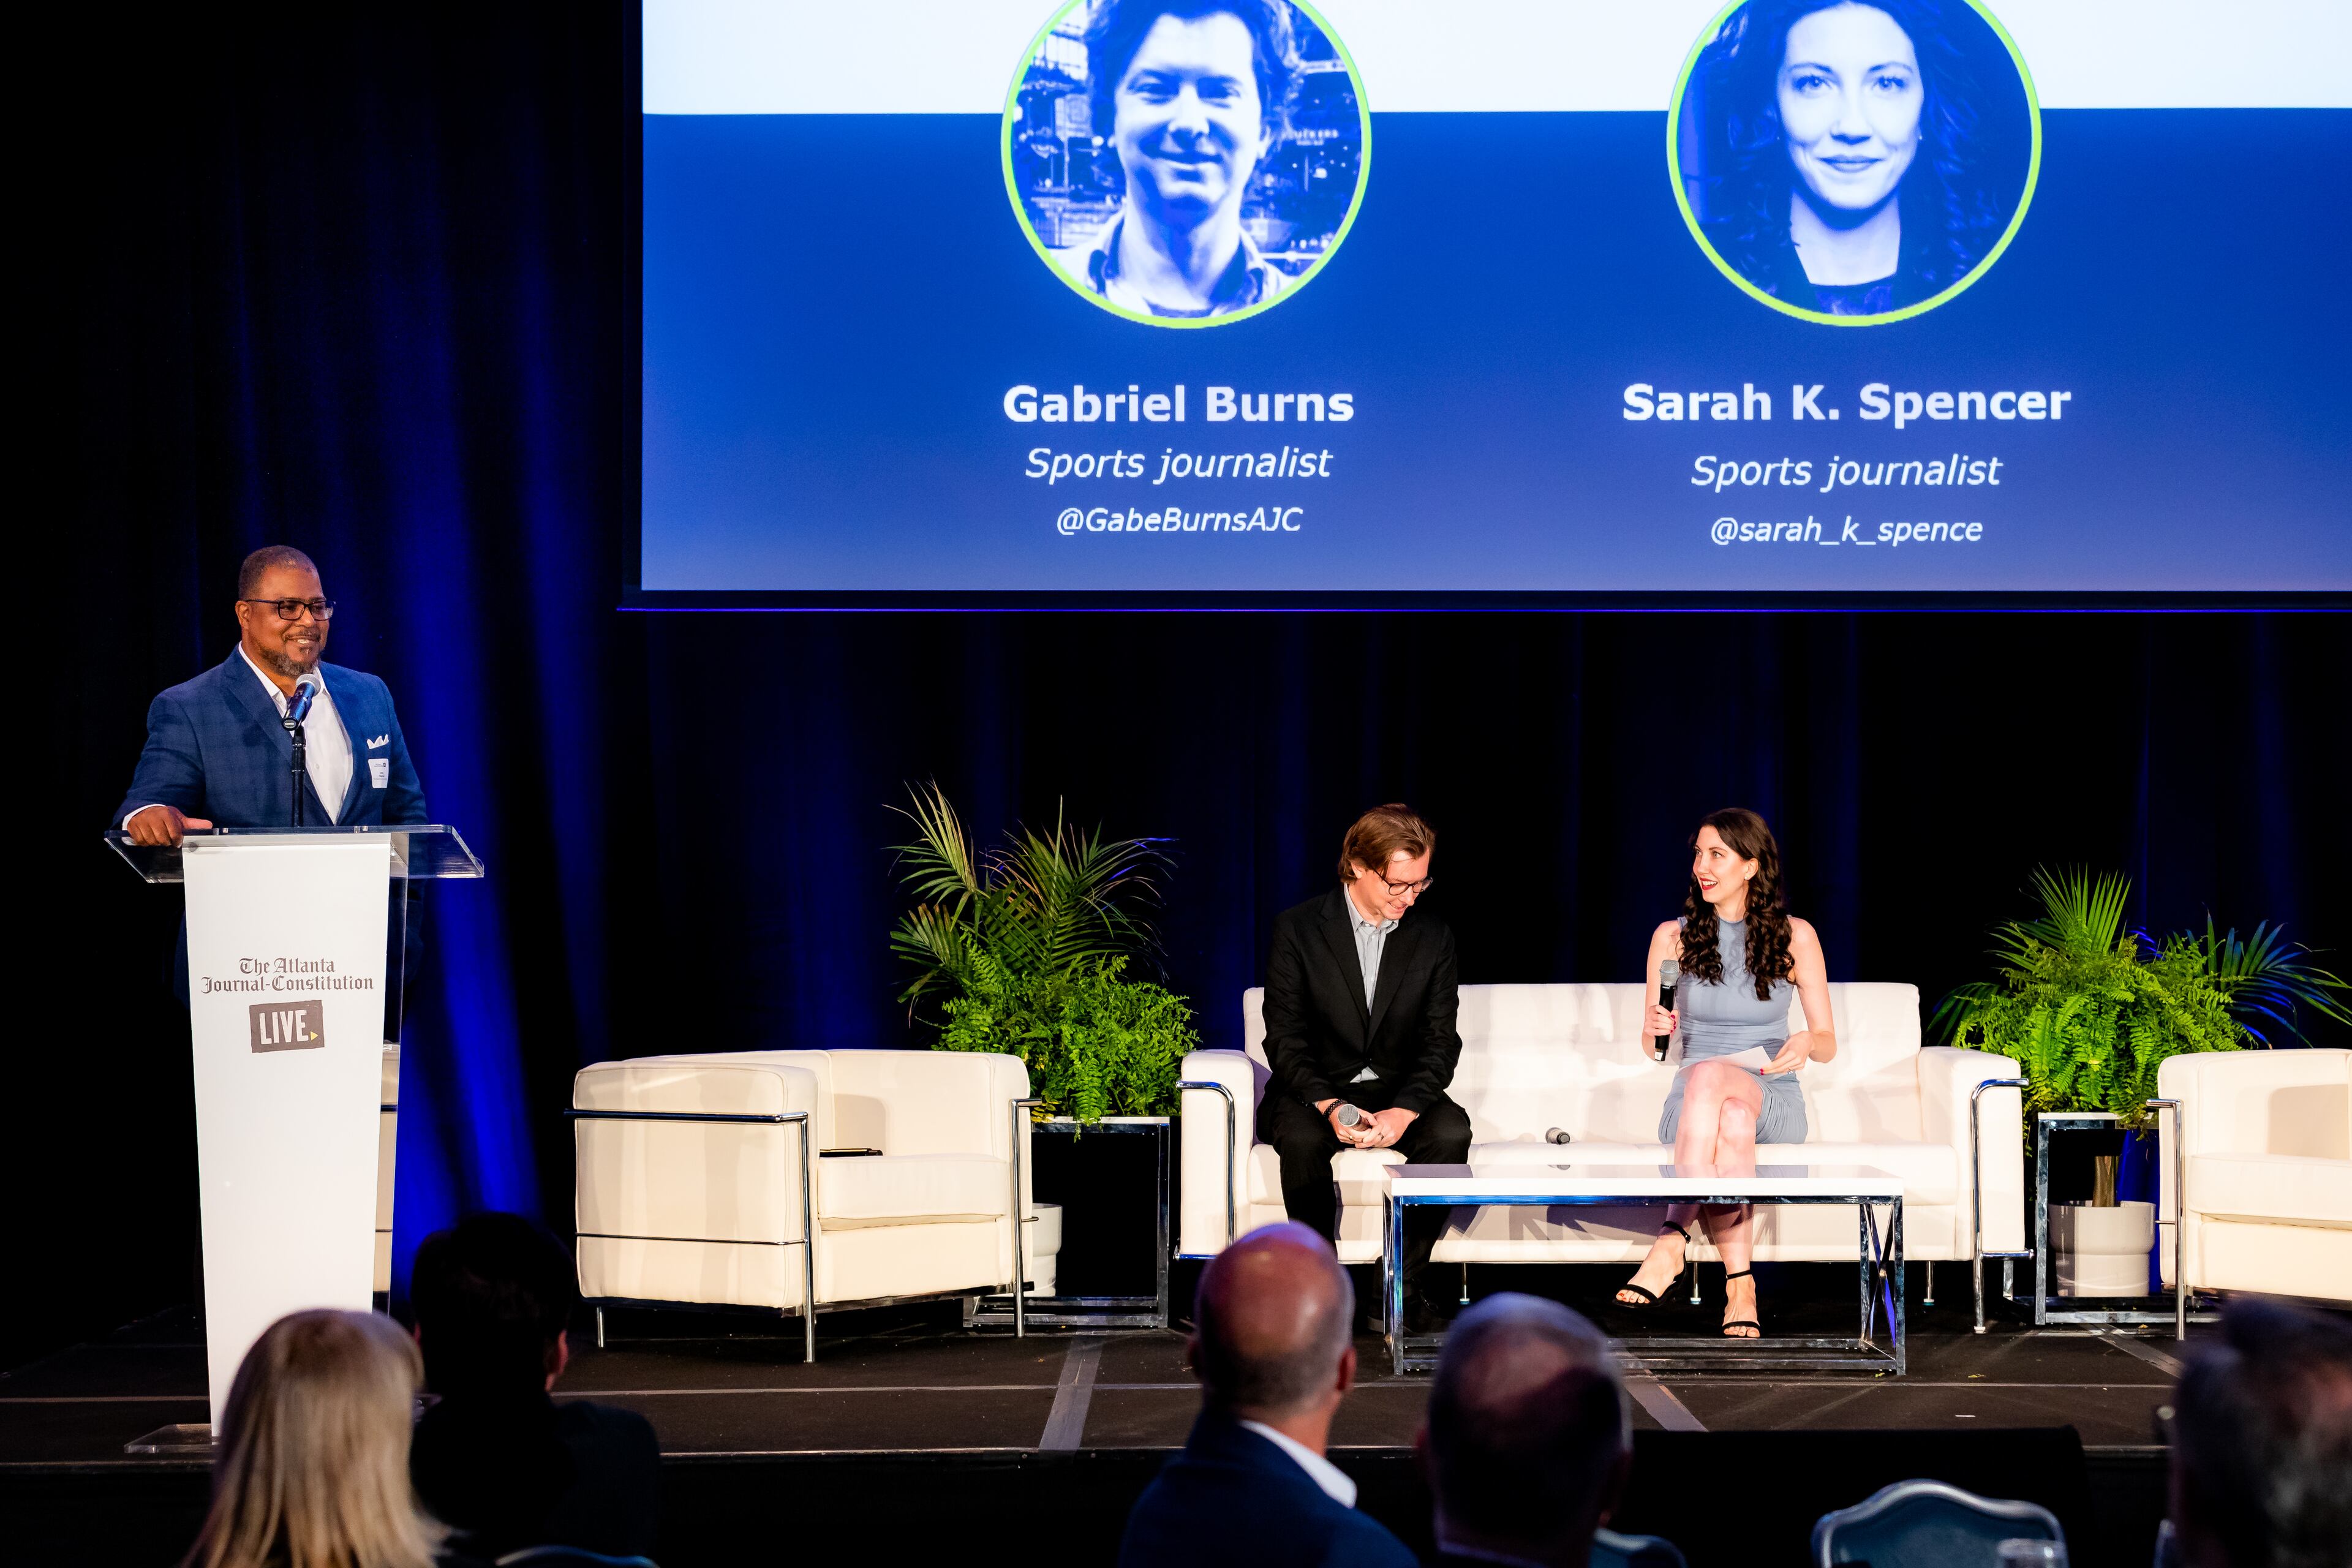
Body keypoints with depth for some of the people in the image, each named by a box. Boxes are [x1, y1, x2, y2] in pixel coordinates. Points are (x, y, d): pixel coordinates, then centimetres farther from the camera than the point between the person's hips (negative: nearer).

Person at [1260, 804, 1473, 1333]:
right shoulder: (1298, 928, -6)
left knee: (1450, 1132, -29)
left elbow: (1440, 1042, -1)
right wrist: (1329, 1106, -26)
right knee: (1303, 1140, -36)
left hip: (1400, 1094, 2)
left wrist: (1404, 1112, -20)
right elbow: (1285, 1040, -8)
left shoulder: (1433, 937, 2)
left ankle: (1405, 1283, -17)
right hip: (1314, 1091, -2)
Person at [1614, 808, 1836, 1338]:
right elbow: (1654, 1049, 12)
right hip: (1691, 1103, 1)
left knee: (1709, 1076, -38)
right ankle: (1739, 1285, -44)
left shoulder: (1794, 936, 5)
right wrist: (1655, 1029, -12)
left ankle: (1672, 1239, -43)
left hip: (1773, 1103, -1)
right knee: (1732, 1120, -38)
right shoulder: (1673, 937, 8)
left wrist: (1806, 1043, -18)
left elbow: (1828, 1044, 6)